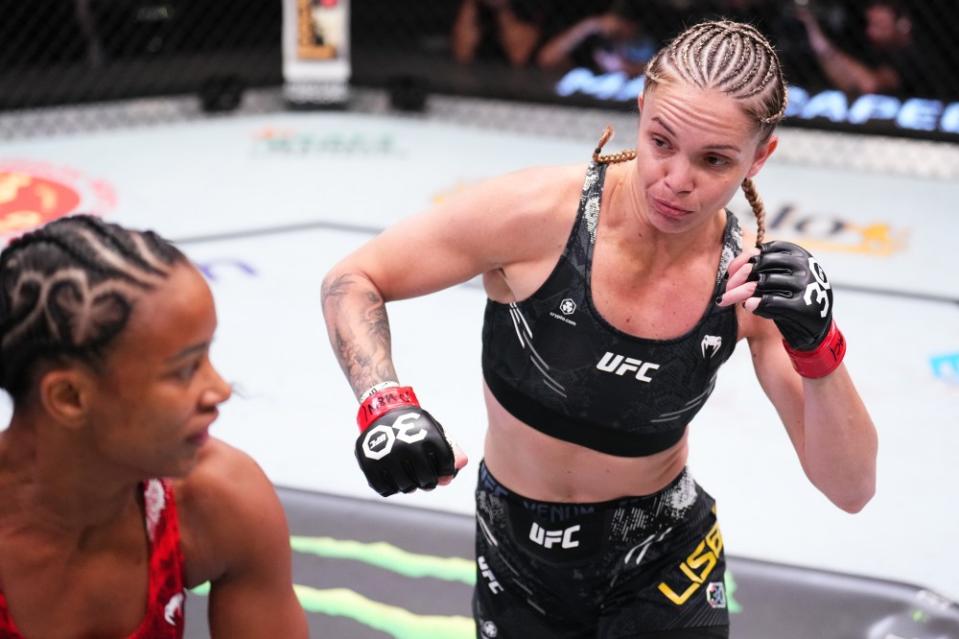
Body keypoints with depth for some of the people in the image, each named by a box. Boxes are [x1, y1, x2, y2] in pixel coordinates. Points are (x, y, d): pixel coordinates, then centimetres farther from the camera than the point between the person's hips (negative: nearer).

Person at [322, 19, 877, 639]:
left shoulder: (750, 282, -18)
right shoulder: (539, 211, -25)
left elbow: (851, 490, -16)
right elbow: (352, 280, -13)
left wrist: (819, 349, -34)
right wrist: (385, 404, -31)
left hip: (663, 570, 1)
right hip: (517, 564, 0)